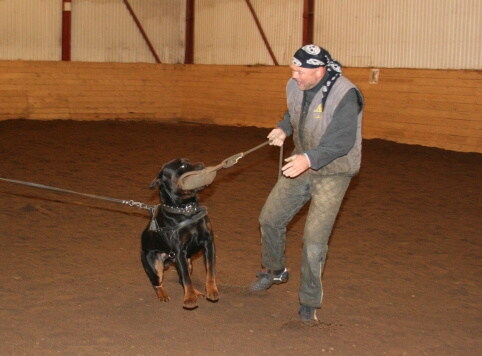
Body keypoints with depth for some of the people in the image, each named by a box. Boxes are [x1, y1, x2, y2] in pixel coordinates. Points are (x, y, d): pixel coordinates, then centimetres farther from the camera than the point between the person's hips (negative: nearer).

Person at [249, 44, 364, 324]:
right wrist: (284, 129, -5)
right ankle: (275, 271, 40)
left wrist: (310, 159, -47)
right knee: (270, 218, 13)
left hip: (333, 173, -7)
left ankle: (310, 303, 9)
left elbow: (343, 139, -33)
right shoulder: (295, 87, -4)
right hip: (301, 166, 7)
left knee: (315, 238, -9)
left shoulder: (345, 95, -26)